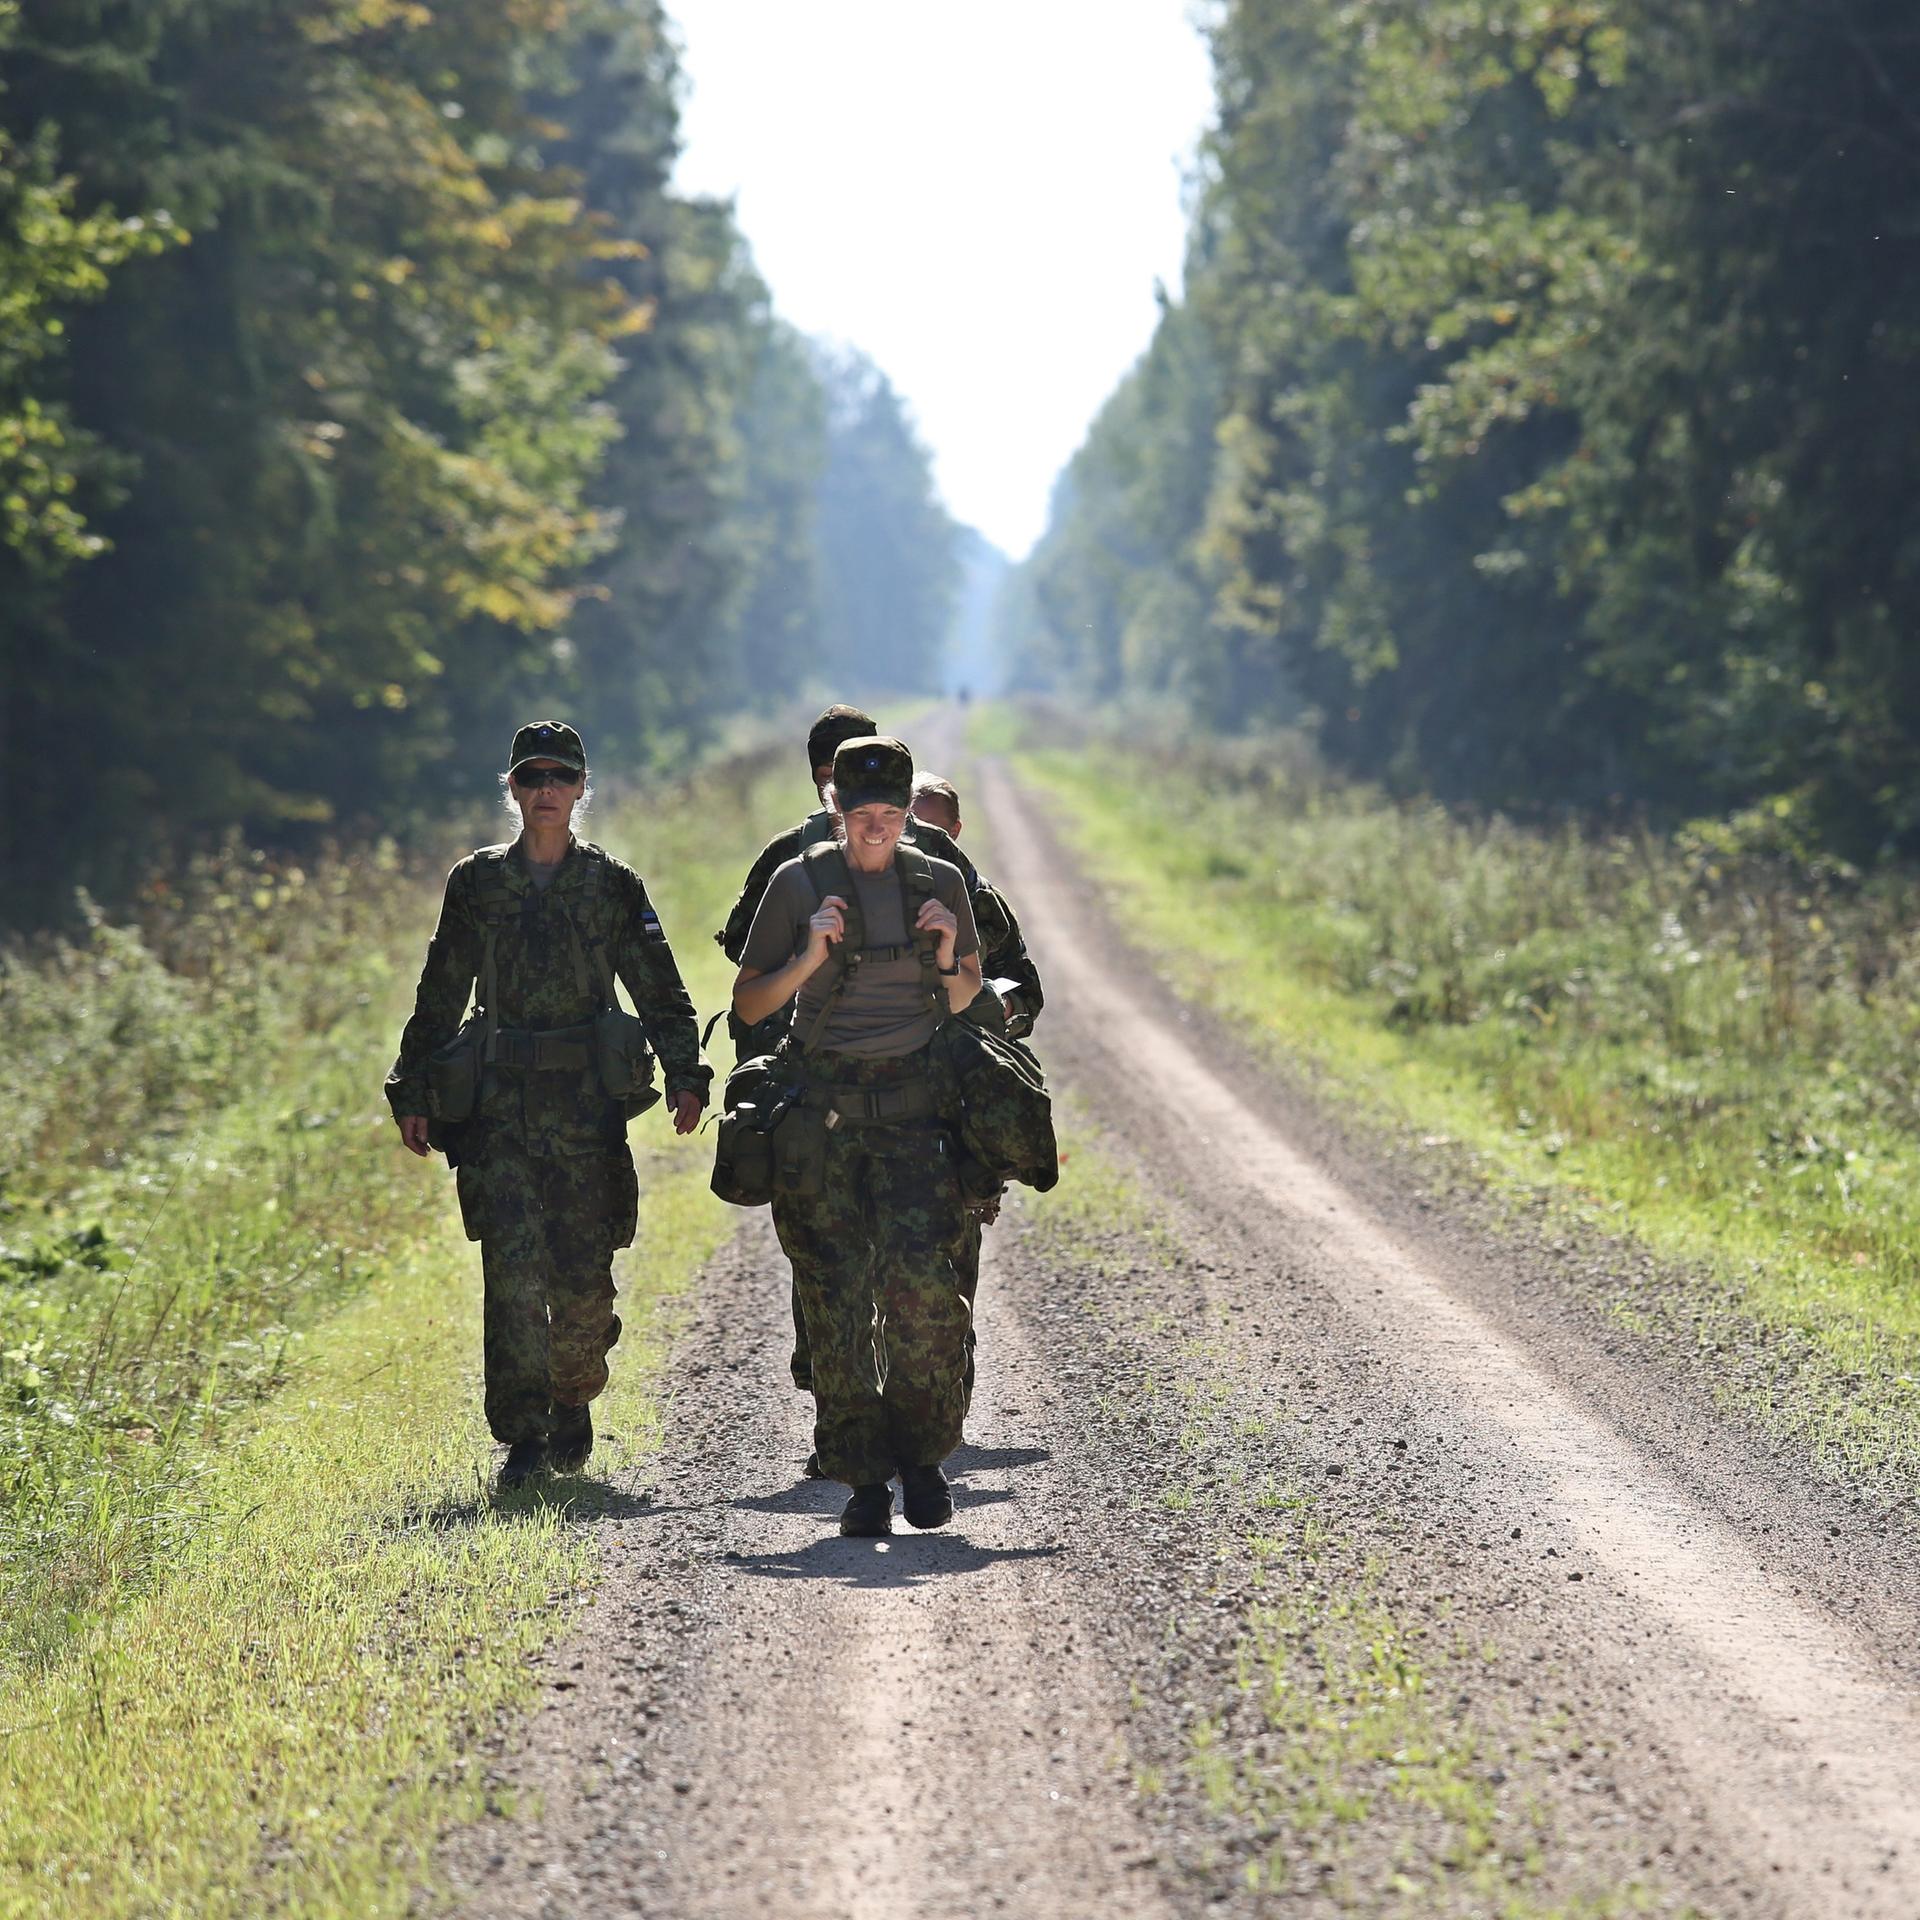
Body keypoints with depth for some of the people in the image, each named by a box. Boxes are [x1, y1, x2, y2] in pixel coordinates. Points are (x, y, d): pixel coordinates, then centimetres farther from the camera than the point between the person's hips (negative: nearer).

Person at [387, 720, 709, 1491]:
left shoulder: (613, 886, 6)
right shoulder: (477, 884, 9)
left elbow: (661, 992, 6)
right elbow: (439, 998, 12)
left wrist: (685, 1077, -6)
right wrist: (413, 1094, 9)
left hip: (588, 1102, 0)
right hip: (501, 1101, 0)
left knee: (584, 1272, -1)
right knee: (512, 1266, -10)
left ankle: (573, 1400, 25)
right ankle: (523, 1434, -9)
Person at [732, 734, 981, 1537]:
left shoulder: (941, 883, 7)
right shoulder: (800, 883, 1)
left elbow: (966, 998, 20)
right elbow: (747, 1004, 4)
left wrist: (947, 956, -2)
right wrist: (811, 957, -12)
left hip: (912, 1108, 1)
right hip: (821, 1110, -1)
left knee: (923, 1282, -14)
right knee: (836, 1298, -3)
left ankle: (922, 1455, 3)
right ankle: (864, 1478, 4)